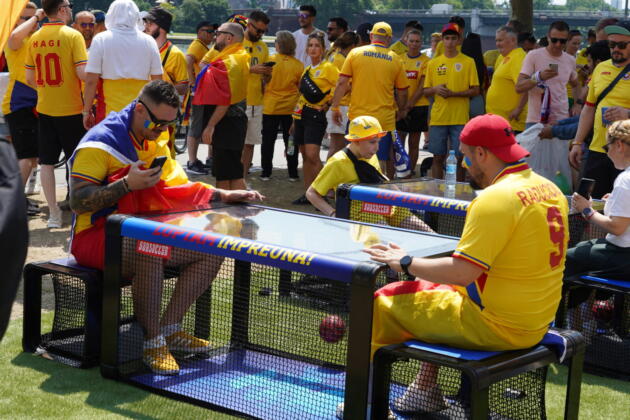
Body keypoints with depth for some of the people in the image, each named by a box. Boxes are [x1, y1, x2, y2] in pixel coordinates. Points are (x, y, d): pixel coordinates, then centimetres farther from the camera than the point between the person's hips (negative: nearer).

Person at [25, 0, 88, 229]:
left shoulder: (35, 38, 3)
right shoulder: (72, 36, -12)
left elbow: (29, 78, 7)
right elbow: (83, 73, -18)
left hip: (44, 108, 4)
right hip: (71, 109, -4)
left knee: (47, 162, 9)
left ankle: (53, 214, 13)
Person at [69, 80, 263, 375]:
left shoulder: (156, 143, 13)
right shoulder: (100, 142, -14)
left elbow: (181, 189, 20)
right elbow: (78, 202, -21)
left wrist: (224, 195, 7)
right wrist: (126, 185, -30)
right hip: (96, 236, -9)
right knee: (148, 255, -40)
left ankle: (169, 328, -3)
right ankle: (153, 343, -25)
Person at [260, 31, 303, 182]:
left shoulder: (271, 60, -9)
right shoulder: (298, 65, -5)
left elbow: (265, 80, -4)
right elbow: (301, 88, 2)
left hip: (270, 106, -1)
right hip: (291, 108, 1)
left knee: (268, 140, 8)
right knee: (290, 141, 8)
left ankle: (266, 172, 10)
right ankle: (293, 173, 10)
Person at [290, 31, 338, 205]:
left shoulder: (328, 67, -7)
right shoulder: (307, 70, 16)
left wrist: (328, 102, -10)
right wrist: (294, 121, 23)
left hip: (315, 115, -8)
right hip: (301, 114, 8)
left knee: (312, 155, -17)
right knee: (305, 156, 9)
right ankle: (307, 193, 14)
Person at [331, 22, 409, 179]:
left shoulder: (355, 53, 0)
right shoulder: (395, 59, 1)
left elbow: (342, 83, -3)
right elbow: (402, 91, 7)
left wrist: (335, 107, 5)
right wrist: (401, 111, 24)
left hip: (358, 117, 0)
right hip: (384, 119, 0)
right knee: (381, 161, 5)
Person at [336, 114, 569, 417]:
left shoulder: (495, 198, -23)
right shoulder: (550, 190, 5)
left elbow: (461, 272, -27)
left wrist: (406, 263, -12)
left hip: (497, 327, -9)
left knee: (382, 302, 1)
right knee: (435, 289, 30)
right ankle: (426, 390, 33)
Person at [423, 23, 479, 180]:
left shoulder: (468, 62, 2)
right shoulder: (433, 63, 10)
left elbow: (475, 90, 0)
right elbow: (425, 91, 13)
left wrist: (454, 93, -14)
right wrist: (435, 89, -9)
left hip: (460, 118, -2)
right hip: (438, 118, 2)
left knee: (458, 157, 0)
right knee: (438, 157, 6)